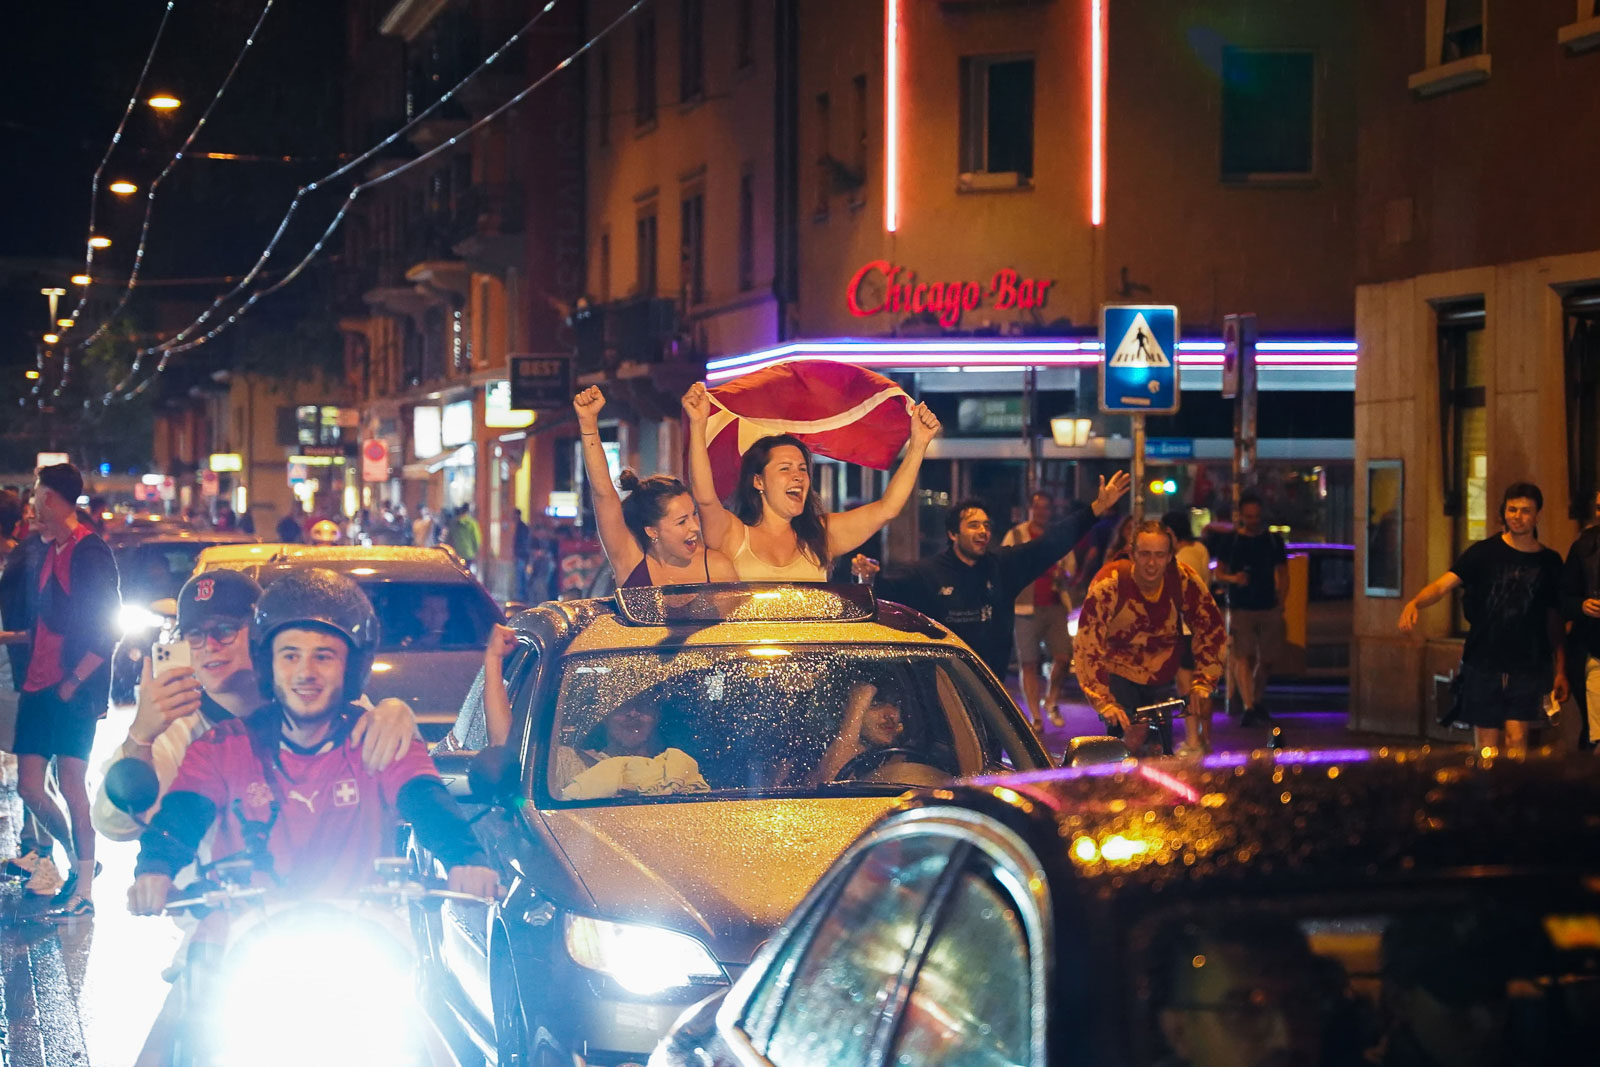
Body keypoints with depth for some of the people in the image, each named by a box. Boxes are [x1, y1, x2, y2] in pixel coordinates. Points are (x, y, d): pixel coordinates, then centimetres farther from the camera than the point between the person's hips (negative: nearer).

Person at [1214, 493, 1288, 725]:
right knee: (1243, 657, -12)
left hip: (1269, 609, 2)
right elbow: (1219, 573, 6)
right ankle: (1248, 707, -17)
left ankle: (1257, 701, 26)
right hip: (1240, 608, -2)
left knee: (1265, 658, 6)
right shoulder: (1230, 541, 4)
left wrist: (1280, 602, 3)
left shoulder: (1274, 541, 10)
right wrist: (1233, 578, -16)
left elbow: (1283, 575, 14)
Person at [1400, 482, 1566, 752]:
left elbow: (1554, 620, 12)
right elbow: (1444, 584, -11)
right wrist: (1415, 603, -32)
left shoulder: (1550, 562, 6)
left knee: (1516, 738, -14)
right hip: (1483, 664, 0)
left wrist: (1560, 671, 8)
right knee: (1487, 747, 3)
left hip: (1527, 667, 0)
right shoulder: (1484, 552, 0)